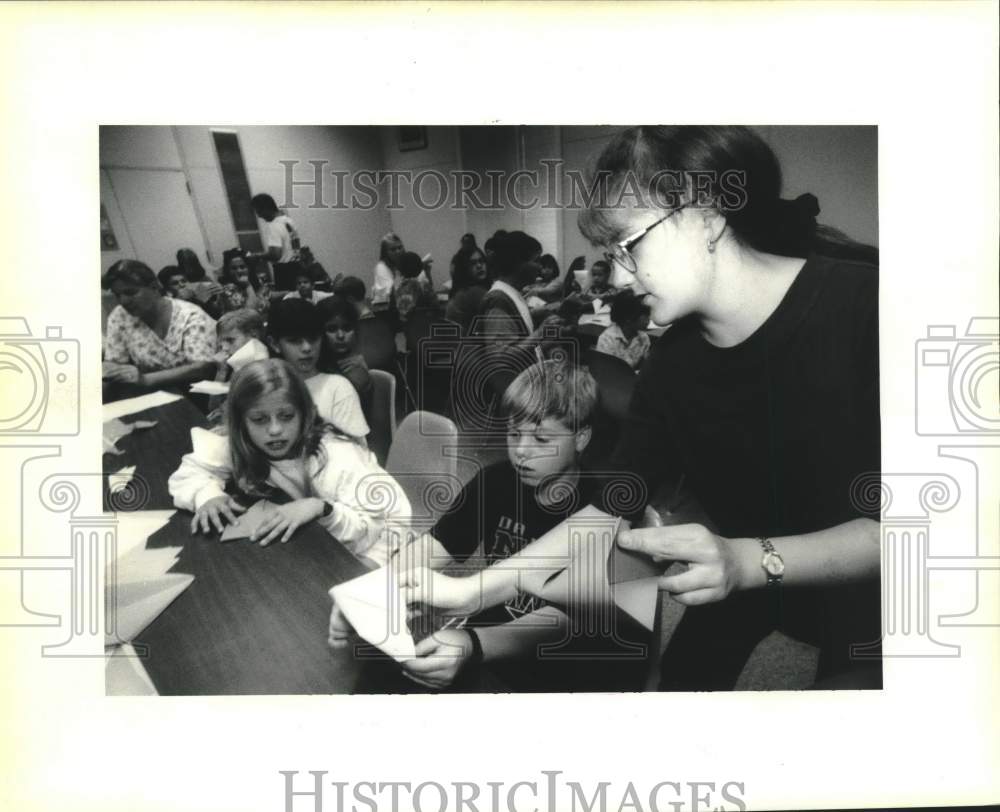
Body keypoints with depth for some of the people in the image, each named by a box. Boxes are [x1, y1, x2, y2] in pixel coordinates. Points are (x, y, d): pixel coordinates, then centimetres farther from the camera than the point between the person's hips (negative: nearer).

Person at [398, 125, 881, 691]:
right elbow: (608, 509, -7)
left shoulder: (866, 306, -27)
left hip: (867, 600, -4)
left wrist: (749, 561, -38)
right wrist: (470, 591, -15)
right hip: (755, 583, 5)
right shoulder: (675, 362, -11)